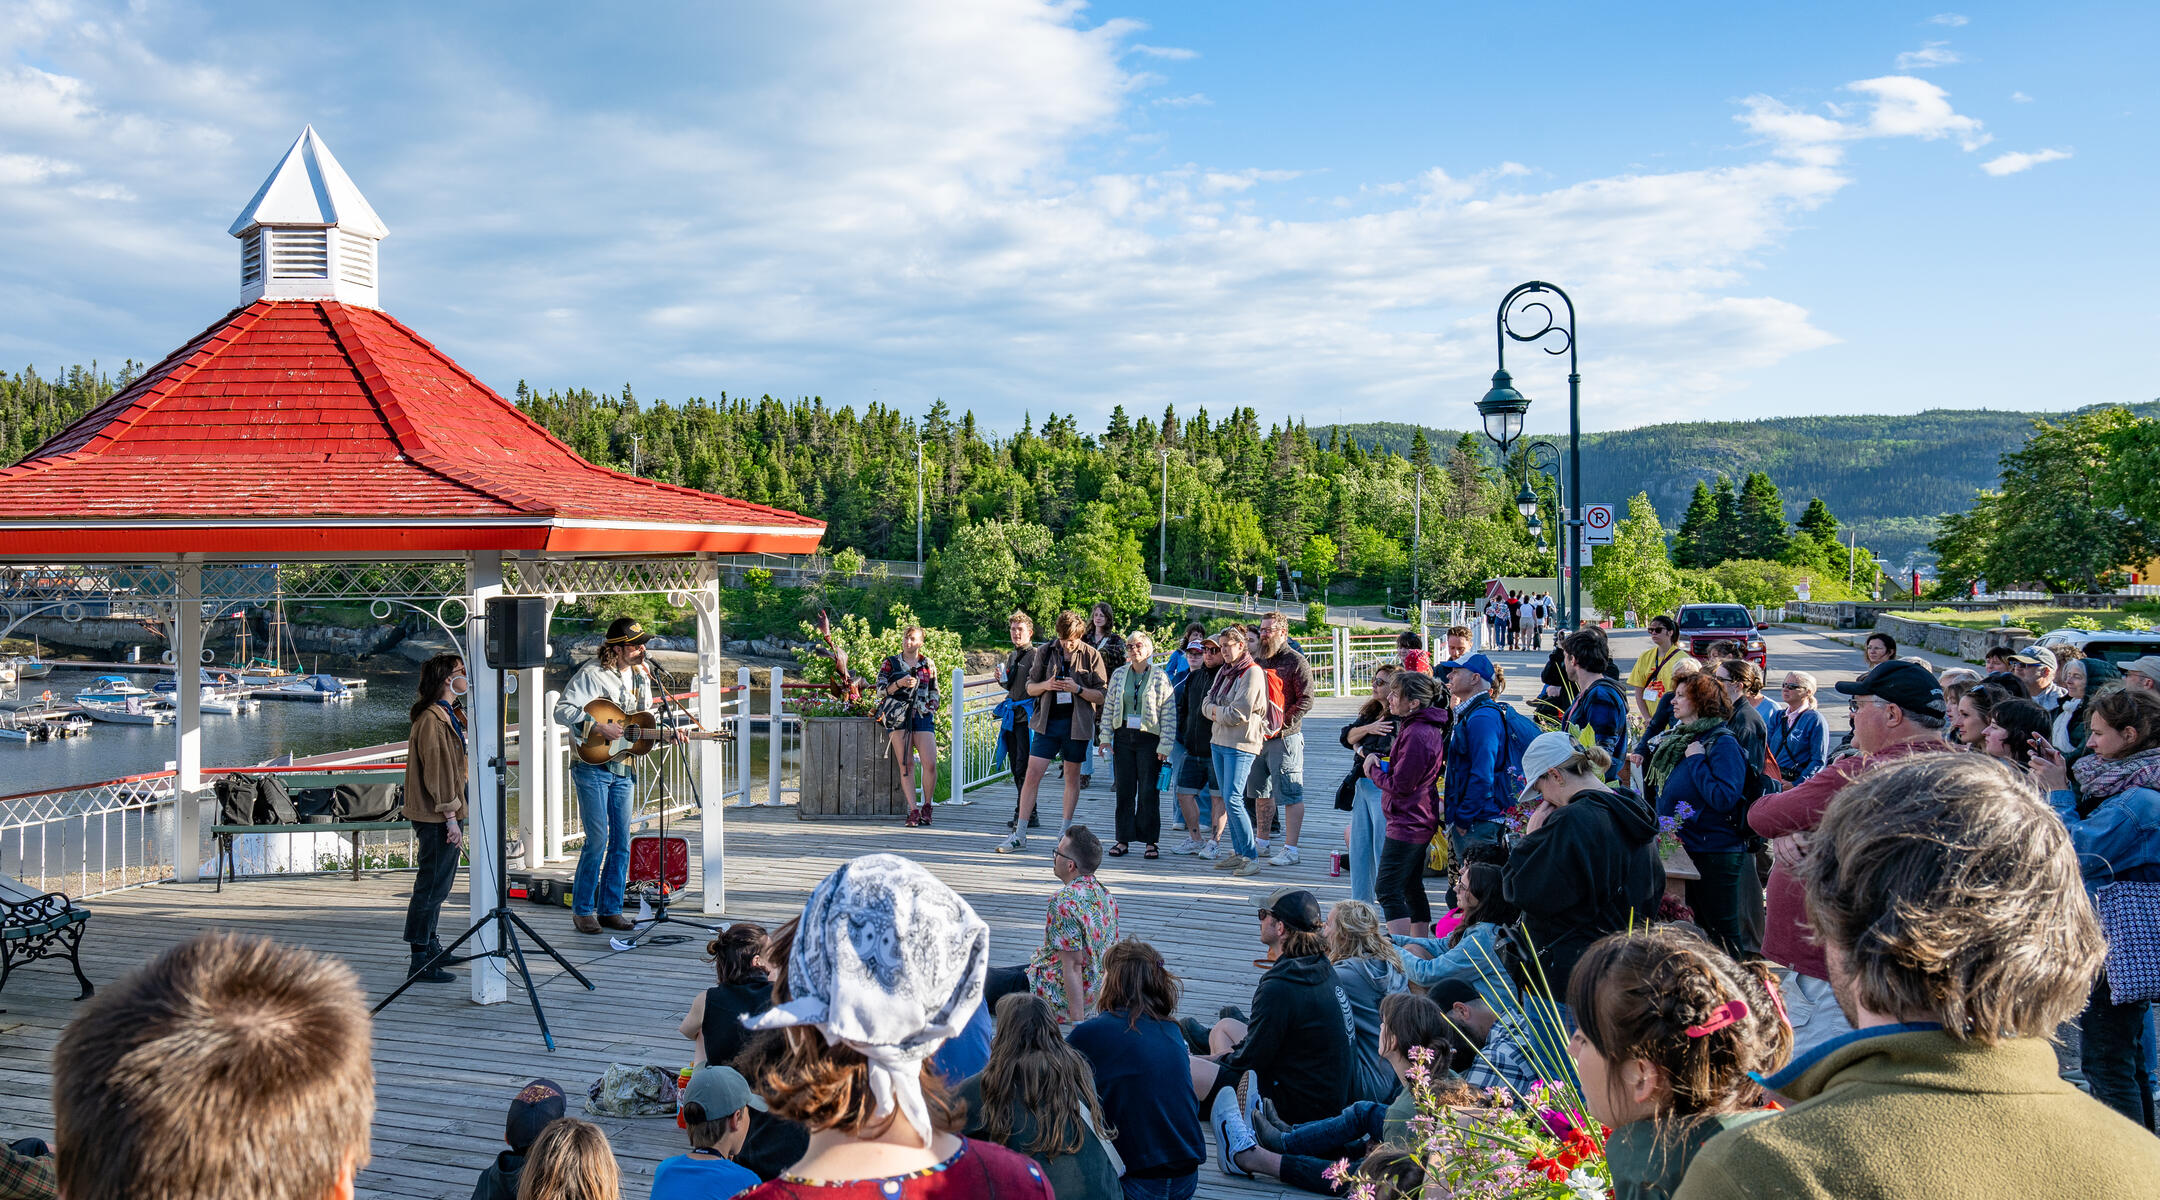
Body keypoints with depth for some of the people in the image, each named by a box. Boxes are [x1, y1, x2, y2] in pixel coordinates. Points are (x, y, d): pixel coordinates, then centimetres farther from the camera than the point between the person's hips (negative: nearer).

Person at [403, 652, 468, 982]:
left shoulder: (448, 715, 16)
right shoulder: (432, 719, -17)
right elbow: (437, 773, -21)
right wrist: (450, 818, -21)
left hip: (442, 814, 11)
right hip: (437, 817, -11)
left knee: (437, 883, 19)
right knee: (432, 886, -7)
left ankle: (430, 947, 31)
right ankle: (421, 961, -3)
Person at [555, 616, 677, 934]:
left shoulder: (641, 675, 12)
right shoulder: (592, 674, -11)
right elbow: (562, 710, -17)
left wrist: (664, 733, 2)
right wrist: (598, 726, -24)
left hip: (624, 769, 7)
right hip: (593, 767, -7)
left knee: (621, 842, 7)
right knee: (597, 839, -8)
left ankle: (610, 909, 17)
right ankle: (582, 910, 5)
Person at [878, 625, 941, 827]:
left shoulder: (928, 664, 13)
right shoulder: (890, 663, 8)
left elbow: (934, 692, 20)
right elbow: (880, 690, 1)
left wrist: (931, 710, 5)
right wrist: (899, 683, -14)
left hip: (922, 717, 1)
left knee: (930, 764, -11)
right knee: (905, 766, -4)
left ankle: (926, 807, 6)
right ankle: (913, 810, -1)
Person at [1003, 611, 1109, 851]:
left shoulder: (1091, 655, -1)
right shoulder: (1044, 651, 4)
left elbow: (1102, 696, -2)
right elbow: (1030, 687, 9)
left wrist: (1078, 689, -17)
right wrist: (1046, 685, -12)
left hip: (1076, 723, -1)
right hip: (1047, 721, 1)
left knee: (1072, 776, 9)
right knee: (1032, 774, -5)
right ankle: (1019, 835, -1)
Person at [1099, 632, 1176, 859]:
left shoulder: (1160, 677, -2)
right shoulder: (1119, 674, 8)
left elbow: (1169, 714, -4)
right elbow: (1109, 707, 11)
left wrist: (1165, 745, -9)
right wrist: (1105, 736, 4)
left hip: (1149, 739, -3)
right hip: (1123, 737, 3)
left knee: (1148, 791, -1)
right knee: (1124, 789, 5)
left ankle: (1150, 841, 8)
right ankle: (1123, 839, 12)